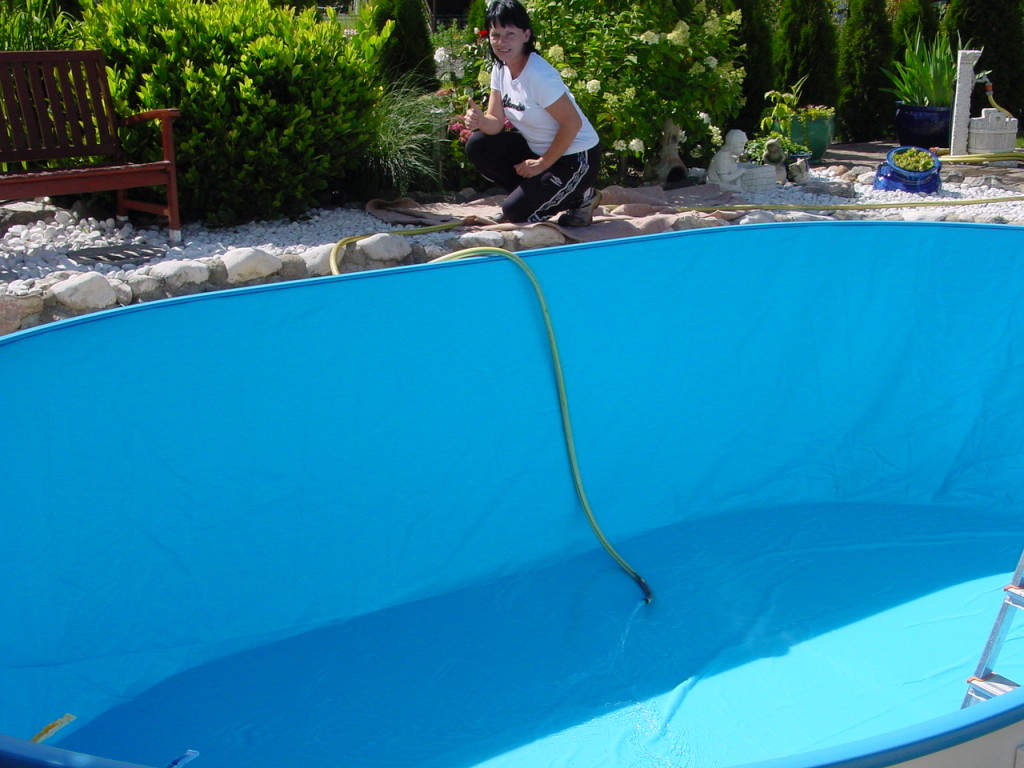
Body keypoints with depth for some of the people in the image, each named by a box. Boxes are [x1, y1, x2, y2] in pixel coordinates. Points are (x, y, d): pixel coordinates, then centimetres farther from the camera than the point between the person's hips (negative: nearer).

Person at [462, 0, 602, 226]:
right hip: (537, 148, 8)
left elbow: (573, 123, -24)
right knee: (477, 146, -5)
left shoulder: (539, 75, -25)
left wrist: (542, 164, -16)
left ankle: (580, 198, 6)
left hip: (574, 157, -8)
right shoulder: (500, 69, 0)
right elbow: (496, 122, -1)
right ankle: (535, 194, 7)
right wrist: (479, 120, -25)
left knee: (516, 212, -16)